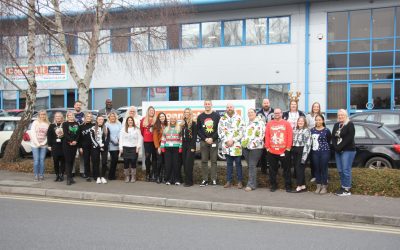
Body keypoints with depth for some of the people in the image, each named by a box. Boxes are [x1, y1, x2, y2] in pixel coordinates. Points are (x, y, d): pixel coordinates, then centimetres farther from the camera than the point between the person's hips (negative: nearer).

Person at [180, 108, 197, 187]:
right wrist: (182, 145, 8)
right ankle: (186, 180, 12)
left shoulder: (193, 123, -4)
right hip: (184, 145, 6)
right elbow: (181, 135, 16)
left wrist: (193, 147, -15)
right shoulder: (182, 124, 15)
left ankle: (189, 181, -6)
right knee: (184, 163, 6)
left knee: (189, 163, -10)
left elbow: (195, 136, -9)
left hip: (190, 146, -6)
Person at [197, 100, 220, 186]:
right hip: (203, 141, 2)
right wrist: (205, 139, -6)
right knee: (204, 161, 2)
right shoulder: (200, 116, 10)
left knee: (214, 161, 0)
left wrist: (212, 138, -10)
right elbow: (198, 130, 6)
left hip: (214, 141, -1)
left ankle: (214, 179, 4)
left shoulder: (216, 116, 5)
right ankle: (205, 179, 6)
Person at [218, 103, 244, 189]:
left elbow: (241, 131, -4)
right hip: (226, 145, 2)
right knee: (229, 163, 10)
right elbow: (220, 132, 4)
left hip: (236, 145, -2)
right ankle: (229, 181, 15)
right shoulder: (222, 119, 8)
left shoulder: (239, 118, 1)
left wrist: (233, 140, -10)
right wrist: (226, 141, -7)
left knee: (238, 163, 2)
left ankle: (240, 181, 8)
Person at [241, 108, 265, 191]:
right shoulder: (247, 123, 20)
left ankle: (251, 184, -6)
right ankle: (253, 183, 17)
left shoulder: (260, 122, -5)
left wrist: (254, 143, -18)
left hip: (255, 147, -7)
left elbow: (261, 134, -13)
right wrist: (243, 142, 14)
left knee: (252, 165, -9)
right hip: (246, 147, 7)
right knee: (249, 166, 8)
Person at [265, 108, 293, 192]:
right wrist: (267, 147, -2)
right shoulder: (269, 124, 5)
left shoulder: (286, 124, 0)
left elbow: (290, 136, -4)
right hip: (271, 152, 2)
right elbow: (267, 136, 3)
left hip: (284, 151, -1)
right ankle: (273, 185, 20)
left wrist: (288, 148, -8)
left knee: (286, 169, 6)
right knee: (273, 169, 9)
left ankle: (288, 186, 15)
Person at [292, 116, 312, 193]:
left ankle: (299, 186, -4)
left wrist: (304, 155, -18)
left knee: (299, 168, -8)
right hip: (295, 151, 7)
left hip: (302, 151, -7)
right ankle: (303, 185, 14)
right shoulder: (295, 130, 17)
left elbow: (307, 144, -11)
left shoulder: (307, 131, -4)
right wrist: (292, 153, 11)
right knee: (297, 168, 6)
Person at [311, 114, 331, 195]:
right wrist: (312, 147, 4)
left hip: (324, 152, -4)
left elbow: (328, 141, 6)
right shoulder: (312, 130, 7)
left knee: (324, 169, 0)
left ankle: (324, 187, 10)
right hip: (315, 152, 4)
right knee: (317, 169, 8)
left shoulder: (326, 130, -4)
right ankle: (318, 186, 18)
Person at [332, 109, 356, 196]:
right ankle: (342, 187, 15)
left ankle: (347, 189, -1)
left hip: (348, 150, -7)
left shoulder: (350, 124, -4)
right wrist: (335, 147, -6)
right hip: (338, 151, 7)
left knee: (346, 170, -7)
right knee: (340, 170, 7)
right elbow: (333, 137, 10)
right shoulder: (336, 125, 17)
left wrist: (340, 147, -17)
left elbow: (349, 138, -14)